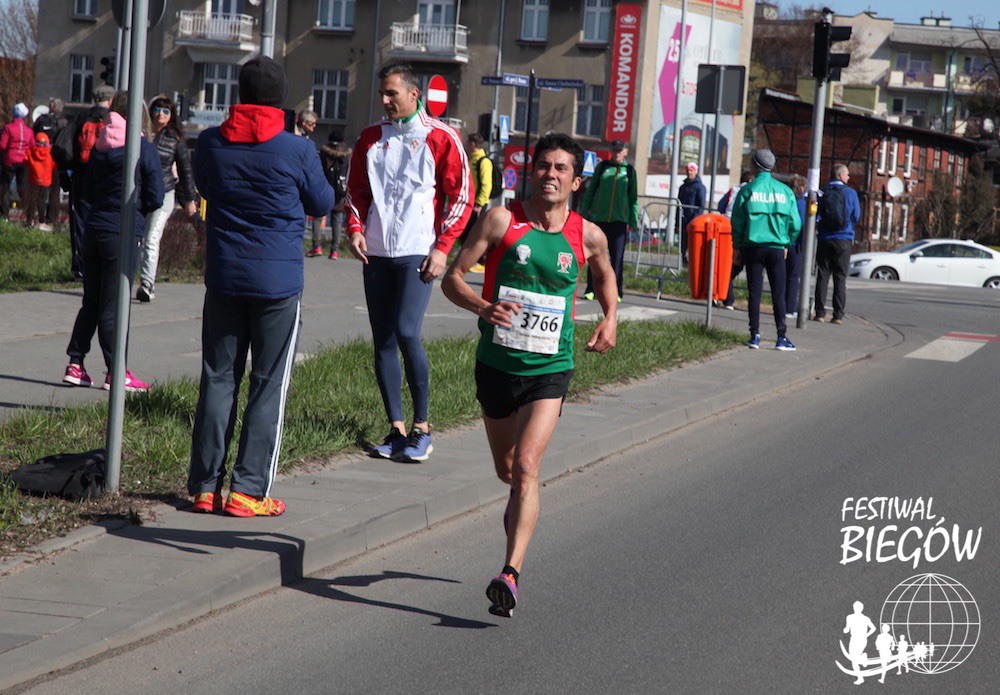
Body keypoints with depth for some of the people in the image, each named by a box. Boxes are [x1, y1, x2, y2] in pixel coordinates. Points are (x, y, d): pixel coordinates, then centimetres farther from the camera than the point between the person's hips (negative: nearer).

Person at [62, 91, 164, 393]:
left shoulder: (99, 147, 8)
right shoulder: (144, 149, -9)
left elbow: (88, 193, 12)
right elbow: (155, 198, -8)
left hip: (94, 229, 5)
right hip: (124, 233, -5)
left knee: (91, 302, 14)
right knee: (114, 305, -2)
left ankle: (75, 365, 14)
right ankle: (116, 373, 1)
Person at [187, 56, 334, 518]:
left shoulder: (210, 144, -1)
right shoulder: (296, 150, -10)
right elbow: (322, 203, 4)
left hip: (222, 278, 3)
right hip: (278, 283, -3)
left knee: (217, 380, 10)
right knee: (269, 386, 4)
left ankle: (205, 486, 13)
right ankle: (248, 490, 2)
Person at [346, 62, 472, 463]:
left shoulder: (441, 139, -2)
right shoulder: (371, 138, 11)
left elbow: (461, 196, -2)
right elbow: (356, 190, 19)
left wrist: (443, 247, -9)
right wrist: (355, 228, 2)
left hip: (417, 254, -5)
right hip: (376, 253, 5)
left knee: (406, 333, -16)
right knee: (382, 341, 4)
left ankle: (422, 428, -4)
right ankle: (397, 429, 12)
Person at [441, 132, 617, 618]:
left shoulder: (587, 236, -1)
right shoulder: (502, 221, -6)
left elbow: (604, 274, 22)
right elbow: (452, 278, -6)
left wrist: (610, 319, 5)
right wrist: (481, 306, -26)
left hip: (550, 368, -1)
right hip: (496, 363, 1)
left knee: (526, 465, -20)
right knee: (506, 470, 19)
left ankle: (511, 573, -26)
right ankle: (520, 507, 55)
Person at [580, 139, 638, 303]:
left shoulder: (629, 171, 9)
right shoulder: (602, 167, 8)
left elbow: (633, 197, 11)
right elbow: (590, 191, 11)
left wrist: (633, 220, 4)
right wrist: (584, 212, 5)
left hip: (619, 220, 0)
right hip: (599, 217, 0)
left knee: (617, 257, -2)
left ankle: (616, 292, 2)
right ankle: (591, 289, 8)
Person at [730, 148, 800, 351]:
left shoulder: (747, 191, -3)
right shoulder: (785, 191, 2)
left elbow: (737, 222, 0)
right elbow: (795, 223, 4)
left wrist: (737, 248, 9)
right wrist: (787, 244, 17)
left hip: (753, 247, -1)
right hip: (776, 248, 1)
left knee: (755, 293, 4)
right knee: (778, 294, 4)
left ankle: (755, 336, 2)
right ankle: (781, 337, 1)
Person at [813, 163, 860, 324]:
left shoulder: (822, 193, 0)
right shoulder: (850, 193, -3)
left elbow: (815, 217, -1)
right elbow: (856, 217, 2)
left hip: (825, 240, 1)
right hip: (844, 240, -1)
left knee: (822, 277, 5)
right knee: (840, 278, 3)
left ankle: (820, 313, 0)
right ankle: (838, 315, -2)